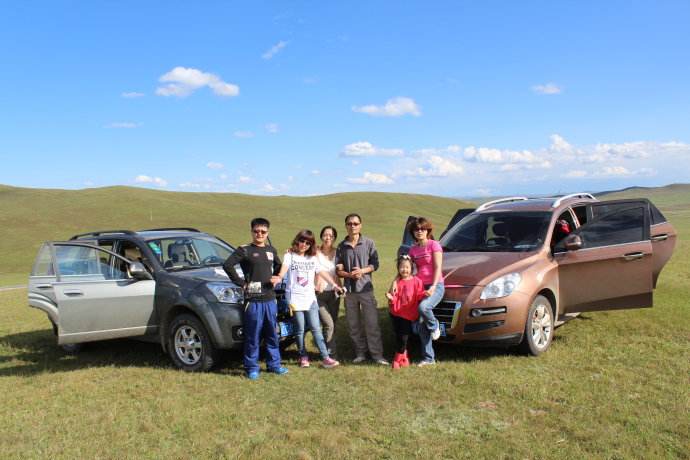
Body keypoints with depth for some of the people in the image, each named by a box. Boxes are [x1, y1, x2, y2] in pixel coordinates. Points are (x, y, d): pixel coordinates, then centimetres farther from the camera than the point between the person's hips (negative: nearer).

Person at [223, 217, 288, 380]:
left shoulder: (271, 250, 13)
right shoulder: (244, 250, -4)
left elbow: (279, 266, 30)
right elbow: (227, 265, -14)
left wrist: (277, 278, 11)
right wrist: (241, 282, -13)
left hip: (270, 298, 5)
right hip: (253, 299, -5)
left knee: (272, 334, 13)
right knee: (253, 336, -1)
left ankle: (274, 364, 24)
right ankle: (252, 368, 10)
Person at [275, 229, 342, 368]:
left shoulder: (312, 258, 16)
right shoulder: (290, 255, 3)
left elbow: (322, 273, 19)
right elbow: (284, 268, -15)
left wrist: (335, 285, 15)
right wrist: (279, 277, -36)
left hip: (310, 298, 3)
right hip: (295, 298, -3)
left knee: (316, 328, -3)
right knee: (300, 329, -2)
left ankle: (325, 357, -5)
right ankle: (303, 357, 11)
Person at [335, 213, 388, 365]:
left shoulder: (368, 243, 3)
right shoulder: (341, 246, 8)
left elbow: (375, 264, 2)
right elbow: (338, 270, 7)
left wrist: (362, 271, -15)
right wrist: (349, 275, -12)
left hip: (366, 288, -2)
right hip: (349, 290, 3)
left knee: (371, 323, -5)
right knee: (353, 324, 6)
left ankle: (377, 355, -1)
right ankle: (360, 353, 16)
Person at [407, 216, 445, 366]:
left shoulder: (434, 245, -2)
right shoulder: (413, 249, 14)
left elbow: (438, 268, -9)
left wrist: (433, 287, -20)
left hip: (435, 285, -6)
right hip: (420, 286, 6)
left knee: (423, 307, -34)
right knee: (421, 324, 1)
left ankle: (435, 326, -2)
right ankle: (428, 358, 10)